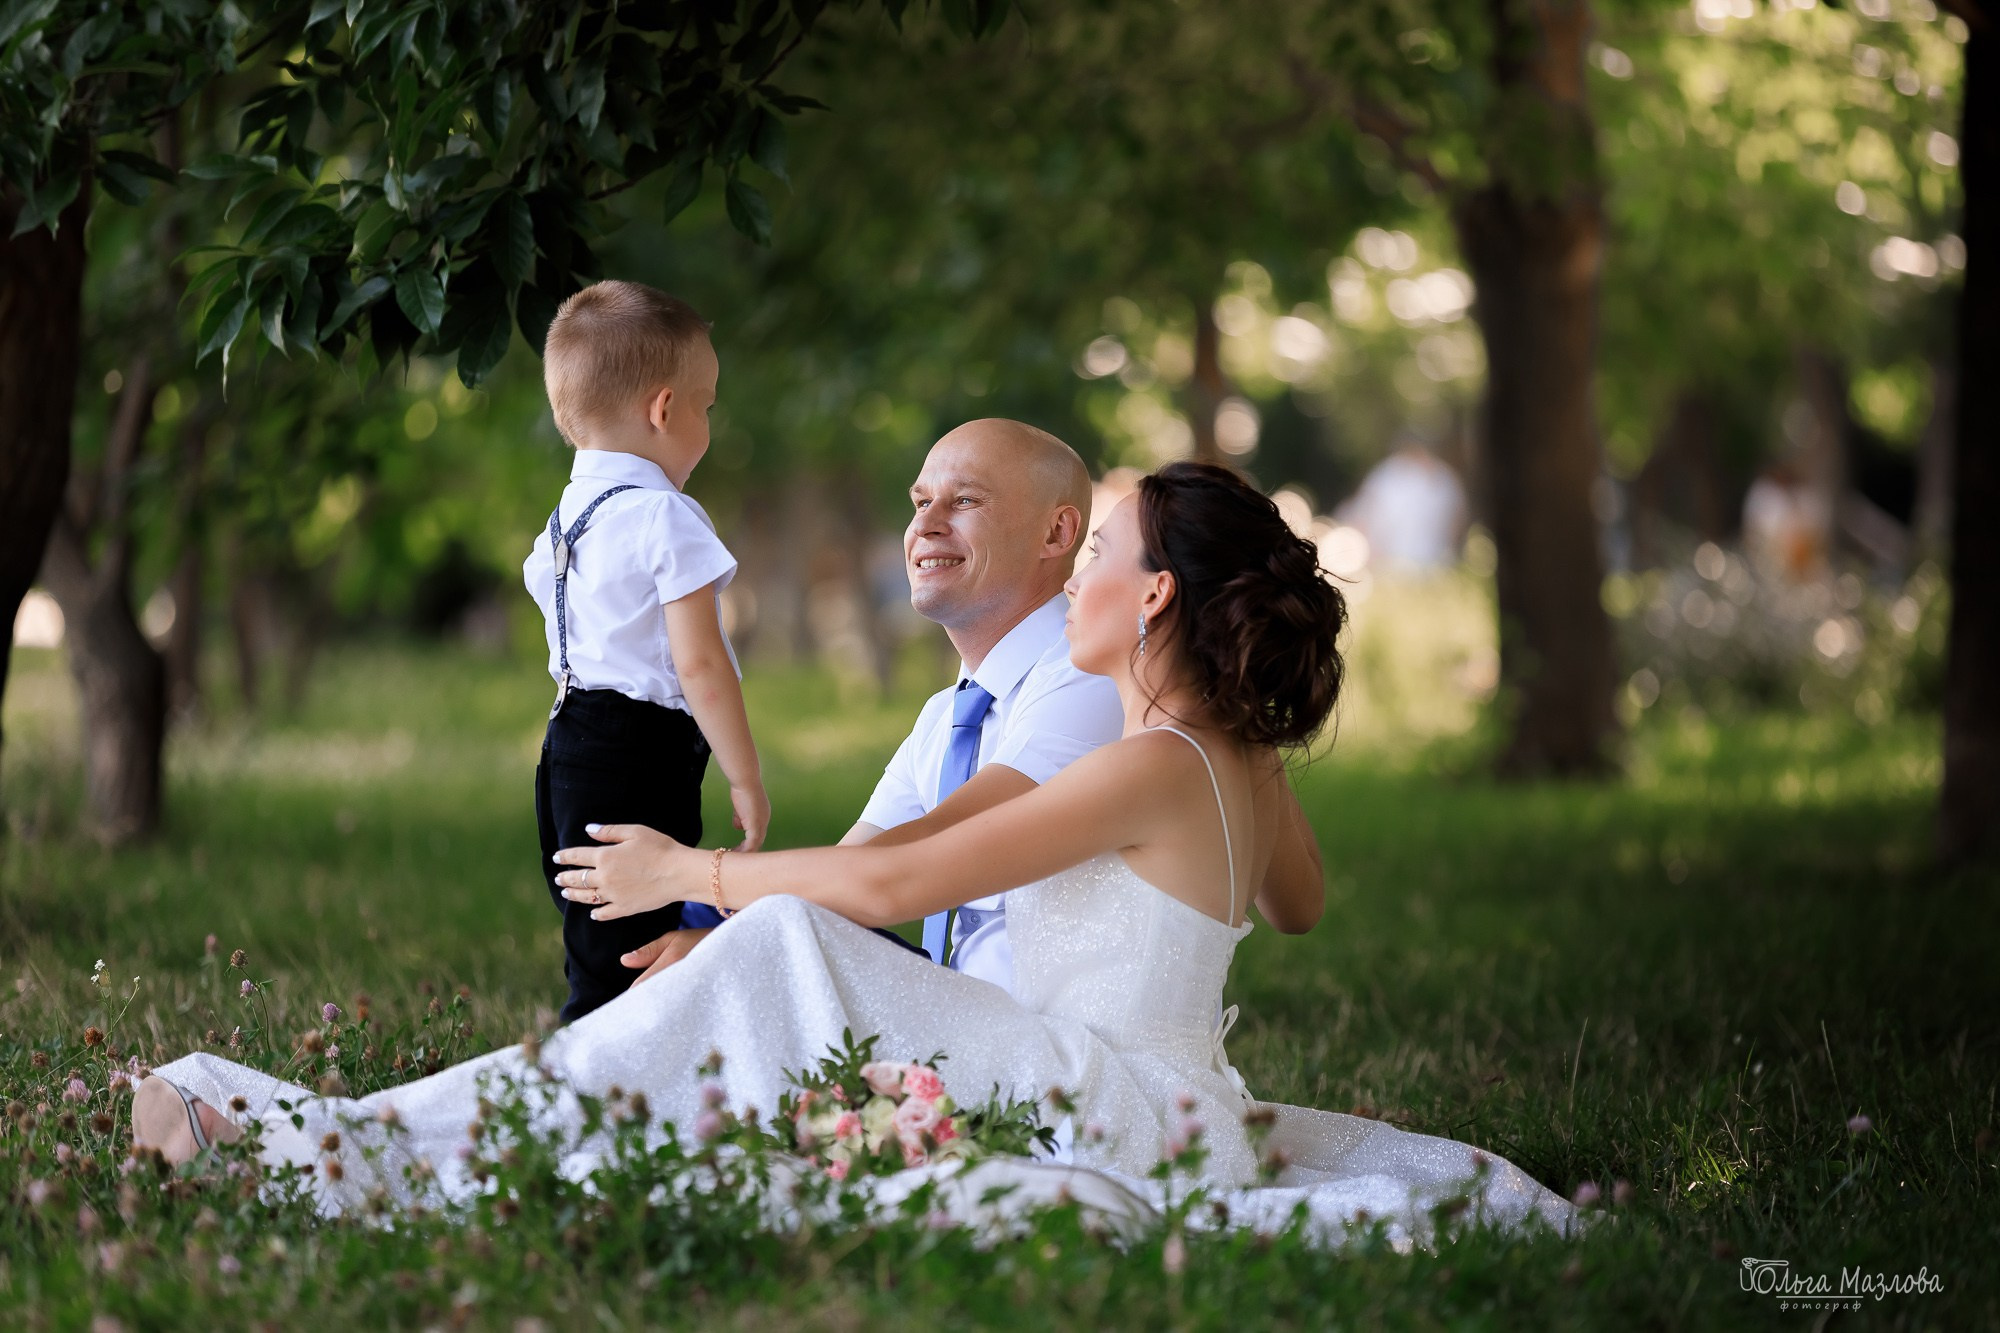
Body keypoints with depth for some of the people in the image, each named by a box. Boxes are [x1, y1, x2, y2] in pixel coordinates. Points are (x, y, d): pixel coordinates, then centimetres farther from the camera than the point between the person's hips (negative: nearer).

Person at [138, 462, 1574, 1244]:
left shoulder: (1154, 767, -11)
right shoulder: (1248, 768, 14)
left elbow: (894, 882, -13)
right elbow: (1301, 906, 38)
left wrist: (689, 872, -4)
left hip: (1113, 1103, -8)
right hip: (1175, 1113, 8)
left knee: (779, 953, -15)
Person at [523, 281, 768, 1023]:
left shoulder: (567, 517, 15)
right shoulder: (667, 520, -12)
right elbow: (698, 665, -16)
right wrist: (745, 779, -10)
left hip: (572, 745, 9)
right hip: (642, 760, -9)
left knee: (597, 954, 12)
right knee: (617, 969, -11)